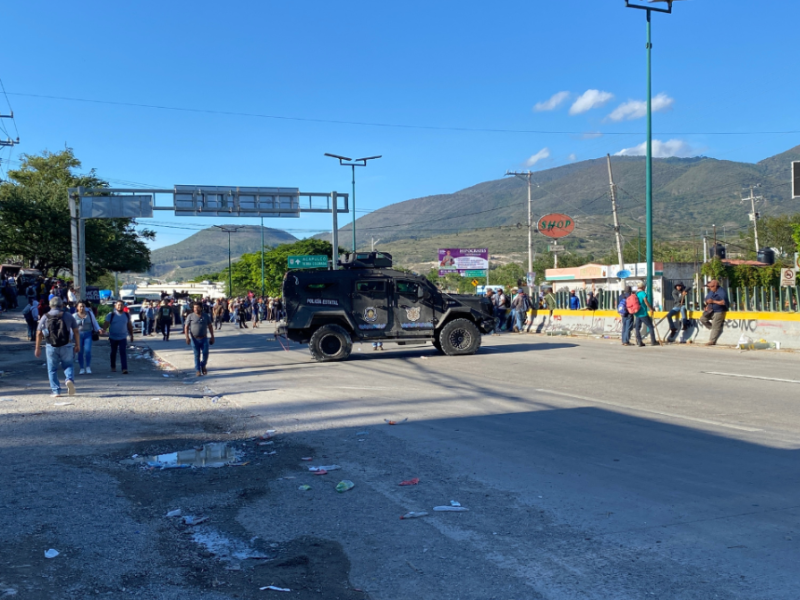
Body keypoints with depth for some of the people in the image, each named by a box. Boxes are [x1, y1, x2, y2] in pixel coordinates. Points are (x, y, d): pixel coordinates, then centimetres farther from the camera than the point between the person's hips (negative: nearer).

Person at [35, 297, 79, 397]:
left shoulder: (45, 317, 4)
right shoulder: (68, 316, 4)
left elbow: (39, 333, 4)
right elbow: (76, 332, 2)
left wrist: (37, 348, 10)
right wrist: (78, 345, 9)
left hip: (51, 347, 0)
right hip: (66, 346, 0)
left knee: (52, 369, 9)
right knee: (68, 366, 14)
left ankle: (56, 391, 5)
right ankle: (70, 379, -15)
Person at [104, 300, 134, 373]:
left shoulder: (127, 315, 4)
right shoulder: (111, 315, -5)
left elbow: (129, 326, 13)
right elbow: (106, 324, -11)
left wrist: (131, 335, 15)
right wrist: (105, 331, -31)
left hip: (122, 337, 0)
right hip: (113, 337, 0)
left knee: (123, 352, -12)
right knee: (113, 352, 14)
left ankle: (124, 369, -18)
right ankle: (113, 367, 31)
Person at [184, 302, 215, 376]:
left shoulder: (206, 316, 6)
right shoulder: (190, 316, -2)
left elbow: (210, 327, 12)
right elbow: (186, 327, -3)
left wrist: (212, 337, 10)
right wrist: (187, 337, -12)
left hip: (204, 338, 2)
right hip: (195, 339, -2)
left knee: (205, 353, -3)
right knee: (197, 355, 3)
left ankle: (203, 366, 22)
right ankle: (198, 370, 12)